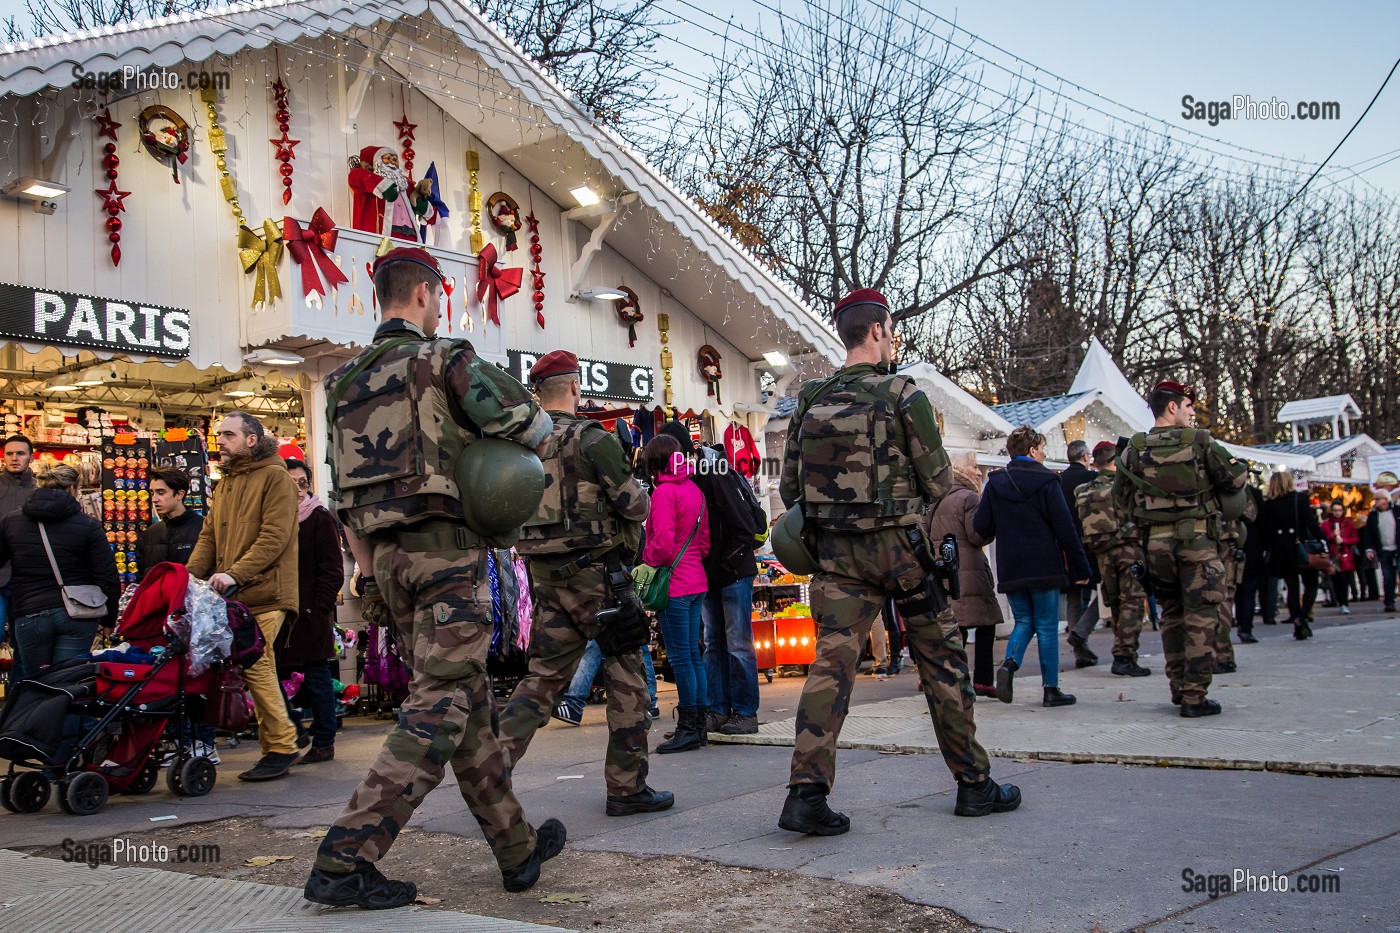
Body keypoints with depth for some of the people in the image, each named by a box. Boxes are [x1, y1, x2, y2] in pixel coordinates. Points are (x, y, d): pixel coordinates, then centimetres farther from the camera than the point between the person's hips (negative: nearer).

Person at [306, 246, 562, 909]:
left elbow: (346, 495, 17)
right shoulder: (444, 359, -5)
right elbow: (533, 426, -10)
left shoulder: (345, 383, 16)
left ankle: (518, 850, 21)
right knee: (438, 711, -6)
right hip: (448, 550, -8)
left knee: (470, 704, 13)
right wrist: (533, 434, 13)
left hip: (388, 555, 8)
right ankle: (344, 861, -12)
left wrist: (369, 576, 21)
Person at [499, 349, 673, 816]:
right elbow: (635, 505, -11)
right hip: (595, 571, -6)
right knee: (627, 675, 4)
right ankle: (627, 786, 8)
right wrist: (638, 491, 10)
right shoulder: (592, 438, -12)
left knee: (544, 673, 12)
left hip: (545, 575, 6)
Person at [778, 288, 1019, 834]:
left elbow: (789, 488, 8)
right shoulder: (902, 394, -8)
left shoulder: (810, 401, 6)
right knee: (942, 663, 9)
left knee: (832, 662, -1)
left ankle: (806, 791, -10)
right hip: (901, 544, -4)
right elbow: (938, 481, -6)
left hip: (836, 551, 4)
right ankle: (973, 784, 20)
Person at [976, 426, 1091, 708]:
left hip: (1010, 570, 4)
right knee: (1047, 627, 4)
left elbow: (981, 526, 0)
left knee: (1023, 621, 15)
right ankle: (1051, 690, 6)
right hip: (1044, 567, -3)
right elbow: (1065, 528, -8)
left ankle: (1009, 664, -11)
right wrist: (1080, 568, -2)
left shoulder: (995, 483, 5)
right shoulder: (1046, 481, -6)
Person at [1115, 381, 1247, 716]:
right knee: (1200, 616, -1)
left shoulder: (1134, 450, 4)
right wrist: (1240, 466, 20)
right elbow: (1235, 480, -1)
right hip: (1197, 538, -4)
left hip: (1156, 540, 4)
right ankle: (1194, 696, -3)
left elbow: (1121, 496, 8)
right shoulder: (1200, 442, -5)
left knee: (1171, 613, 18)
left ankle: (1178, 685, 23)